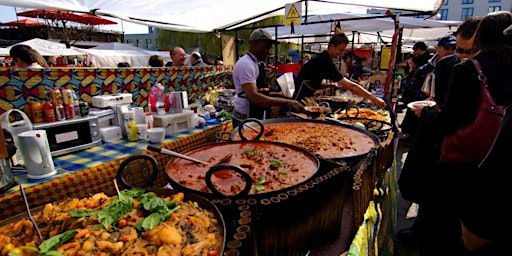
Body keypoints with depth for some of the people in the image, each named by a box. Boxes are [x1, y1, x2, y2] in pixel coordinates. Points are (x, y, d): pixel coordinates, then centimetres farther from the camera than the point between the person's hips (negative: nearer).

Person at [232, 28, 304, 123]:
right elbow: (253, 96, -28)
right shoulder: (245, 64, -17)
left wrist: (276, 94, 8)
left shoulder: (258, 64, 14)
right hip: (247, 118, -9)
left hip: (257, 117, 9)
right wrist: (285, 102, -28)